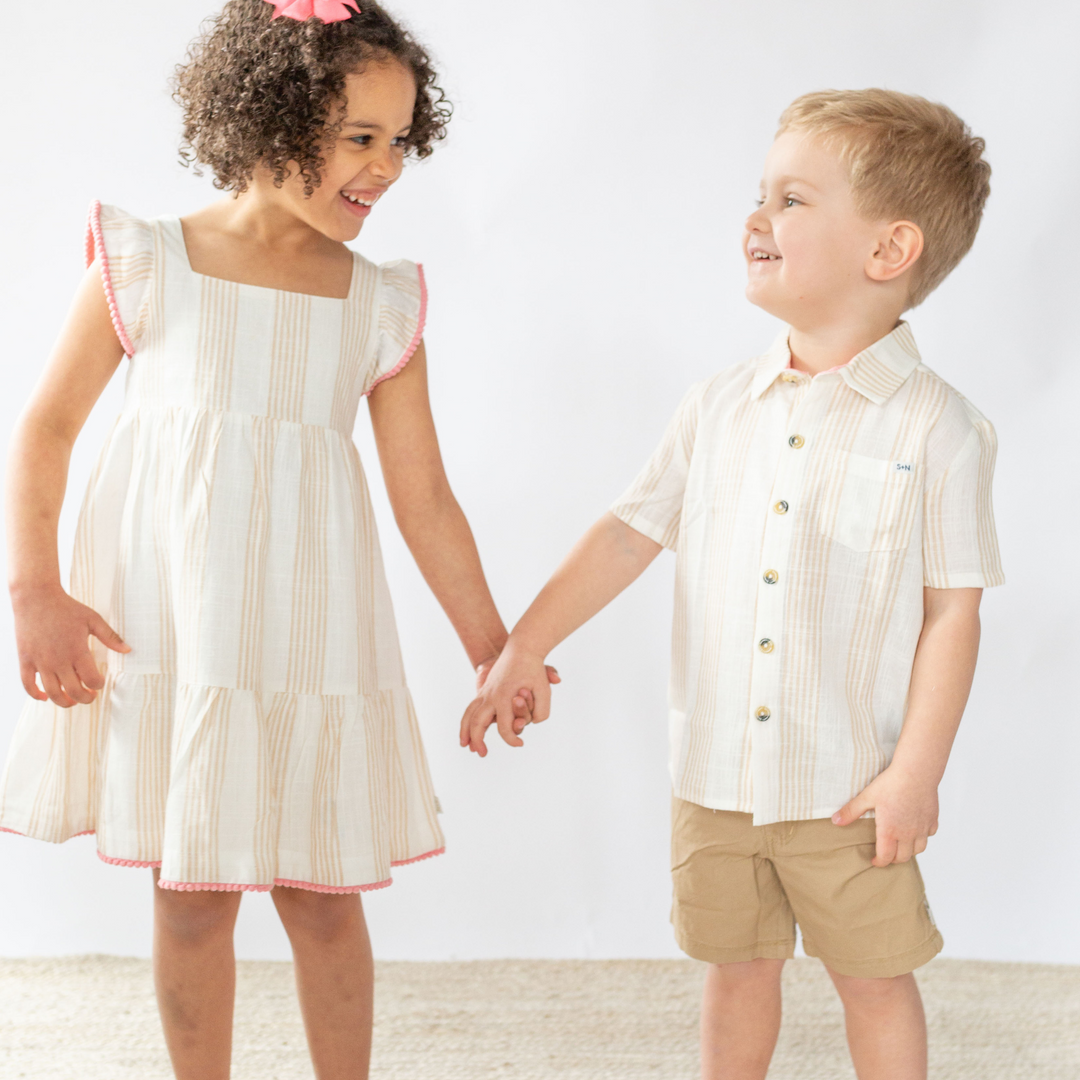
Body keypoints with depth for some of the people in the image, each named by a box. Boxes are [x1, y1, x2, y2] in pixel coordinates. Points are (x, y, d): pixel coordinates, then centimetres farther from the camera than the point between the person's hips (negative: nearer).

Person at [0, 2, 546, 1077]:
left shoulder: (383, 306, 2)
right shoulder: (144, 265, -3)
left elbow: (424, 501, 7)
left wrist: (494, 654, 7)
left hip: (310, 636, 2)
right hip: (166, 627, -1)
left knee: (323, 896, 7)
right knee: (192, 896, 6)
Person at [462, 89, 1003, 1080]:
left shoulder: (937, 429, -11)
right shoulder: (720, 409, 2)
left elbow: (953, 612, -10)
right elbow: (630, 532, 7)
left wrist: (915, 773, -12)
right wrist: (524, 649, 5)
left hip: (849, 786, -4)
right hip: (715, 773, 4)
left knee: (875, 978, 11)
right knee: (738, 966, 18)